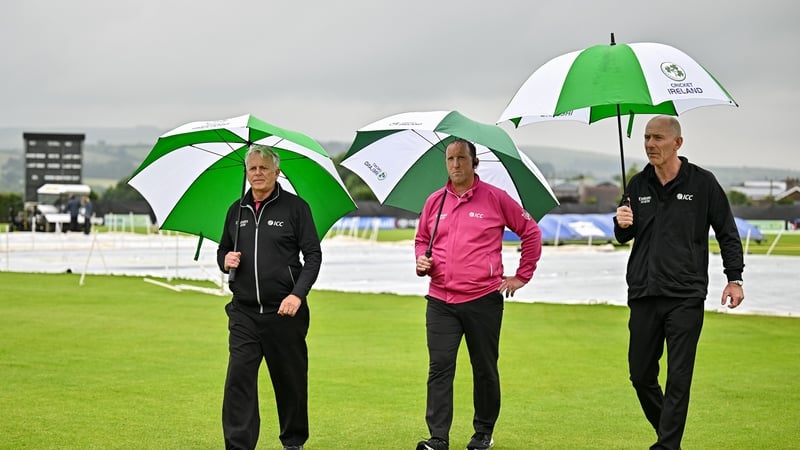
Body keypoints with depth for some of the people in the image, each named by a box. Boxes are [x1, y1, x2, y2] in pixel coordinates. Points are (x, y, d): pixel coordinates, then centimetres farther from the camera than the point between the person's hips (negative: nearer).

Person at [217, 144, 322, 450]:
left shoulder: (295, 207, -1)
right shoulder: (237, 210, 11)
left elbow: (313, 255, -3)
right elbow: (223, 251, 22)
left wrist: (298, 294, -15)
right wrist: (225, 260, -2)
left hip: (285, 311, -3)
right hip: (244, 312, 3)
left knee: (290, 379, 7)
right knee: (239, 376, -8)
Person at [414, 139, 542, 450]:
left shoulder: (495, 198, -1)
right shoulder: (434, 202, 9)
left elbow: (531, 232, 7)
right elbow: (421, 239, 23)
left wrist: (522, 275, 6)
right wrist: (421, 261, 2)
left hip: (483, 299, -2)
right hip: (441, 301, 2)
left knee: (485, 370, 8)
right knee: (439, 368, -5)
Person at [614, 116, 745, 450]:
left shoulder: (702, 183, -1)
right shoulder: (638, 184, 8)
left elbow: (727, 233, 5)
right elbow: (624, 236, 16)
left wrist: (734, 278, -1)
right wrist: (622, 225, -7)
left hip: (686, 297, -4)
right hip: (644, 296, 4)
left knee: (678, 378, -4)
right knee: (641, 375, 7)